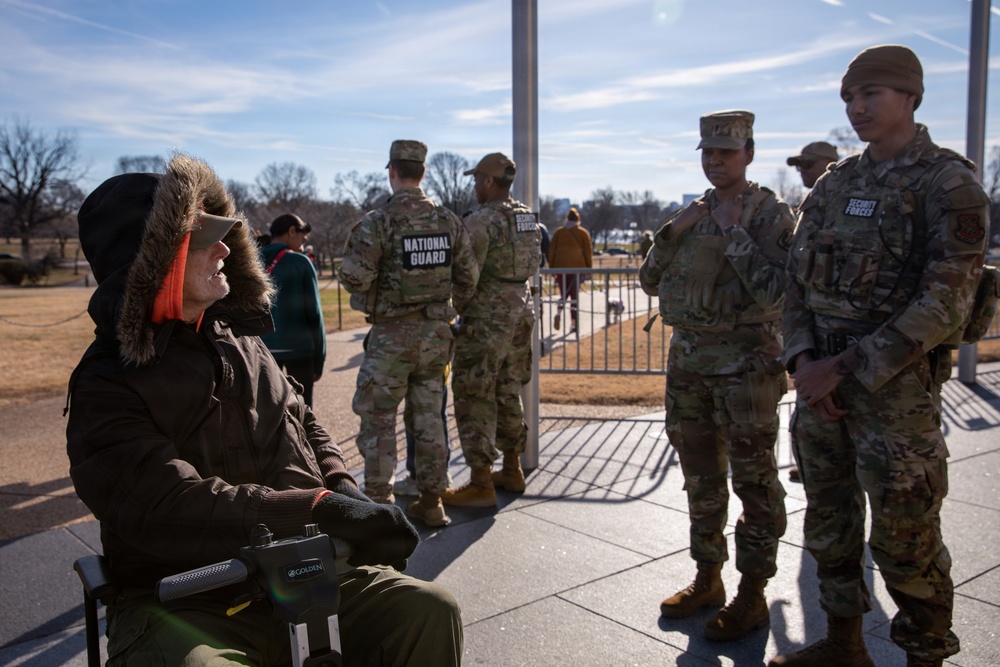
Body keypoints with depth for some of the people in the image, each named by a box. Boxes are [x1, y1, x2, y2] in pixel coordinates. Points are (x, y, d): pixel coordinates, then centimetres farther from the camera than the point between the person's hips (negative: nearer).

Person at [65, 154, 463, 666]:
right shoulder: (107, 388, -8)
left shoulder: (238, 337, 14)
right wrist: (321, 509, -29)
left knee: (431, 610, -16)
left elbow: (304, 426, 20)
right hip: (184, 611, -5)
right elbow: (169, 507, -23)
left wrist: (343, 491, -1)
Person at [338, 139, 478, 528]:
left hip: (392, 335, -5)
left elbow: (354, 277, -18)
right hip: (435, 332, 5)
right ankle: (431, 502, 19)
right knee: (428, 417, 13)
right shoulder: (449, 221, 2)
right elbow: (468, 277, 5)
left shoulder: (378, 222, -13)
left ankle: (378, 504, 11)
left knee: (378, 421, 6)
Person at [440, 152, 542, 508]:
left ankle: (481, 484, 1)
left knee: (475, 398, -2)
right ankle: (512, 470, 27)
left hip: (487, 318, -9)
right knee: (508, 392, 17)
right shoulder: (527, 217, 10)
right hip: (521, 312, 9)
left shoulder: (481, 221, -15)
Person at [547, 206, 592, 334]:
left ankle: (559, 312, -15)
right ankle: (573, 322, -3)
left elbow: (552, 250, 8)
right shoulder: (583, 232, 5)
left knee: (563, 292, 12)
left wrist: (552, 267, 13)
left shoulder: (559, 232, 9)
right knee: (574, 294, 2)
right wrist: (589, 268, 9)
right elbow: (588, 252, 4)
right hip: (577, 266, -1)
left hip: (560, 266, 2)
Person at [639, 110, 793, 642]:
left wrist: (735, 233, -18)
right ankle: (707, 579, 30)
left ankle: (752, 595, 15)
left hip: (744, 364, -6)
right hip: (688, 362, 7)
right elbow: (650, 281, 11)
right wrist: (671, 232, -3)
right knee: (701, 479, 15)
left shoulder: (772, 215, -6)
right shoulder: (691, 213, 12)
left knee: (754, 482, 2)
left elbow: (774, 293, -18)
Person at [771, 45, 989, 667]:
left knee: (904, 538, 4)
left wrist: (843, 368, -18)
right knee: (829, 521, 16)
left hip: (895, 384, -6)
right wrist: (804, 360, -5)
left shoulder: (949, 184, -9)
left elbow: (945, 305, -17)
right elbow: (798, 279, 11)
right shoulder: (834, 183, 10)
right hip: (820, 380, 6)